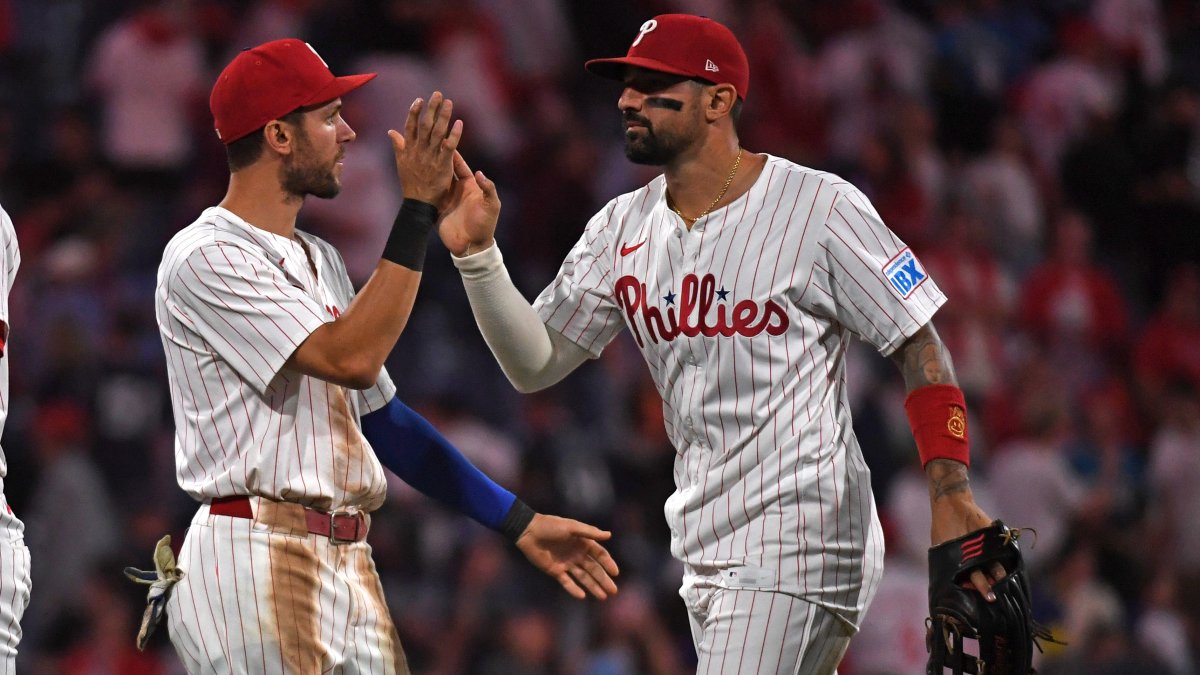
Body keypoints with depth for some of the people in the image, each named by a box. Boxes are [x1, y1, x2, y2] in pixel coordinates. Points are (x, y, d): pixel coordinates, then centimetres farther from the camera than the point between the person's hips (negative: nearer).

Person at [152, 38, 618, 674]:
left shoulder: (320, 261, 21)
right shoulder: (204, 259, -9)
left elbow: (382, 418, 22)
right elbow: (352, 359, -19)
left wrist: (518, 520, 16)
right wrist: (418, 209, -17)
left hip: (350, 570, 9)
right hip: (256, 570, -9)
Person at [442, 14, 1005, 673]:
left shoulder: (820, 207, -10)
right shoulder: (623, 228, 9)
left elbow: (920, 347, -8)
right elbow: (534, 364, 8)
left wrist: (951, 497, -17)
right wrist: (476, 253, -7)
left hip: (796, 539, -7)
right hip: (705, 550, 7)